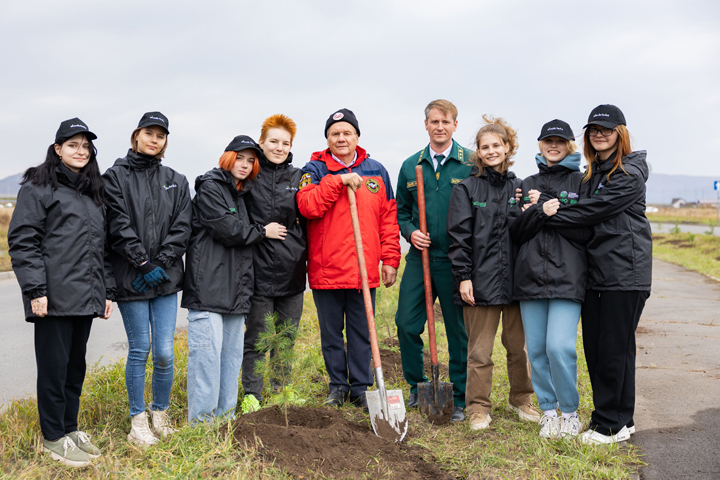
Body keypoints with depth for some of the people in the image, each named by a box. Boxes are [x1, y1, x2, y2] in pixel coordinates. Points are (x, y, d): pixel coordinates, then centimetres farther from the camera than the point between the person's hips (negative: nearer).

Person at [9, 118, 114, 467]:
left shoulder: (94, 193, 18)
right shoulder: (39, 187, -3)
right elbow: (23, 240, -9)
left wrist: (107, 290, 17)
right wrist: (35, 289, -16)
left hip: (86, 297, 7)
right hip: (54, 297, -6)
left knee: (76, 365, 13)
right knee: (54, 366, 1)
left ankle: (70, 429, 26)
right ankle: (53, 438, 13)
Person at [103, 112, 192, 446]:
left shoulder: (176, 181, 12)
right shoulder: (116, 176, 1)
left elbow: (182, 227, 4)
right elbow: (119, 226, -8)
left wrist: (160, 263, -8)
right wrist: (144, 264, -12)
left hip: (165, 278, 3)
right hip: (131, 279, -3)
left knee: (164, 352, 2)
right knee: (139, 351, 2)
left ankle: (161, 414, 23)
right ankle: (138, 420, 17)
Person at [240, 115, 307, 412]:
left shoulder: (298, 177, 10)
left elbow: (309, 220, 14)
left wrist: (311, 258, 8)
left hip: (292, 270, 3)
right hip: (259, 268, -3)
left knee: (287, 336, 13)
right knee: (256, 338, 3)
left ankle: (281, 390, 28)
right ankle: (251, 396, 14)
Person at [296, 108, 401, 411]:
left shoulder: (376, 171, 9)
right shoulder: (314, 169, 2)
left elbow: (388, 219, 9)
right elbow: (307, 206, -15)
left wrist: (390, 259, 4)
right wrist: (338, 181, -20)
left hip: (364, 270, 1)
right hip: (325, 269, -1)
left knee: (361, 332, 8)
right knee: (331, 332, 10)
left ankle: (360, 388, 21)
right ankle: (337, 386, 25)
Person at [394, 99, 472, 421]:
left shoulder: (472, 164, -1)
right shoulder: (411, 166, 10)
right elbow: (401, 211, 19)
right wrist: (410, 232, -1)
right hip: (419, 257, 3)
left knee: (459, 331, 4)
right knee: (406, 324, 3)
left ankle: (459, 399, 17)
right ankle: (417, 386, 24)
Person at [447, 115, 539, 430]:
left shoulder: (518, 188, 11)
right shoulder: (466, 188, 0)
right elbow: (459, 235, -5)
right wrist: (463, 276, -10)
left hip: (516, 280, 4)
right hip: (481, 280, -3)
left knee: (519, 346, 13)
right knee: (480, 351, 2)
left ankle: (520, 400, 31)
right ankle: (479, 408, 15)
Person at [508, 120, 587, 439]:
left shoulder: (582, 182, 7)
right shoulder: (528, 185, 16)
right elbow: (516, 233, 7)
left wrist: (554, 211, -9)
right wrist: (540, 212, -10)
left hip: (568, 277, -3)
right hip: (531, 276, 4)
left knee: (559, 346, -13)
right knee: (536, 348, 5)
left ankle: (570, 411, 7)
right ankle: (548, 409, 22)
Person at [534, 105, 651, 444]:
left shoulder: (629, 174, -9)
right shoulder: (592, 172, 18)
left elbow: (591, 211, -16)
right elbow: (581, 211, 11)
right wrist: (545, 203, -4)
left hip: (624, 273, -8)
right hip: (595, 270, 8)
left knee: (614, 349, -2)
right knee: (593, 348, 10)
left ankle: (614, 424, 9)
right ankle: (607, 416, 22)